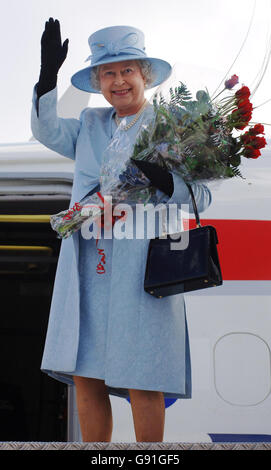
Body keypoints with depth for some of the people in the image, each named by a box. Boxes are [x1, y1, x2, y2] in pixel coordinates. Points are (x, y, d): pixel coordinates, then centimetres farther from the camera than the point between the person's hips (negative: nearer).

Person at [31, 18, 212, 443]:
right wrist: (48, 73, -6)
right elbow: (47, 130, 4)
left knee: (141, 380, -4)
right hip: (87, 268, 5)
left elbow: (200, 196, -1)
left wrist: (163, 180, -21)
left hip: (141, 265, -4)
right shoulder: (90, 124, 19)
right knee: (85, 376, 4)